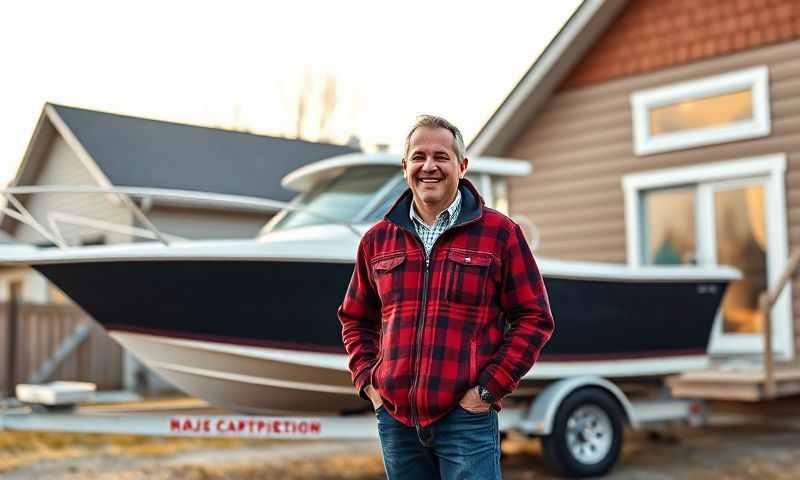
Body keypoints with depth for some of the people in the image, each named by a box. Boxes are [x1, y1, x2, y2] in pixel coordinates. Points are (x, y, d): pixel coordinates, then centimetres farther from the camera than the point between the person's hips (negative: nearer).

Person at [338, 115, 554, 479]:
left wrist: (490, 388, -8)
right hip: (395, 419, 4)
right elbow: (355, 319, 20)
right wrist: (366, 380, 7)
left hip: (466, 418, -3)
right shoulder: (377, 240, 10)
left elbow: (534, 318, -1)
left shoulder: (500, 232, 0)